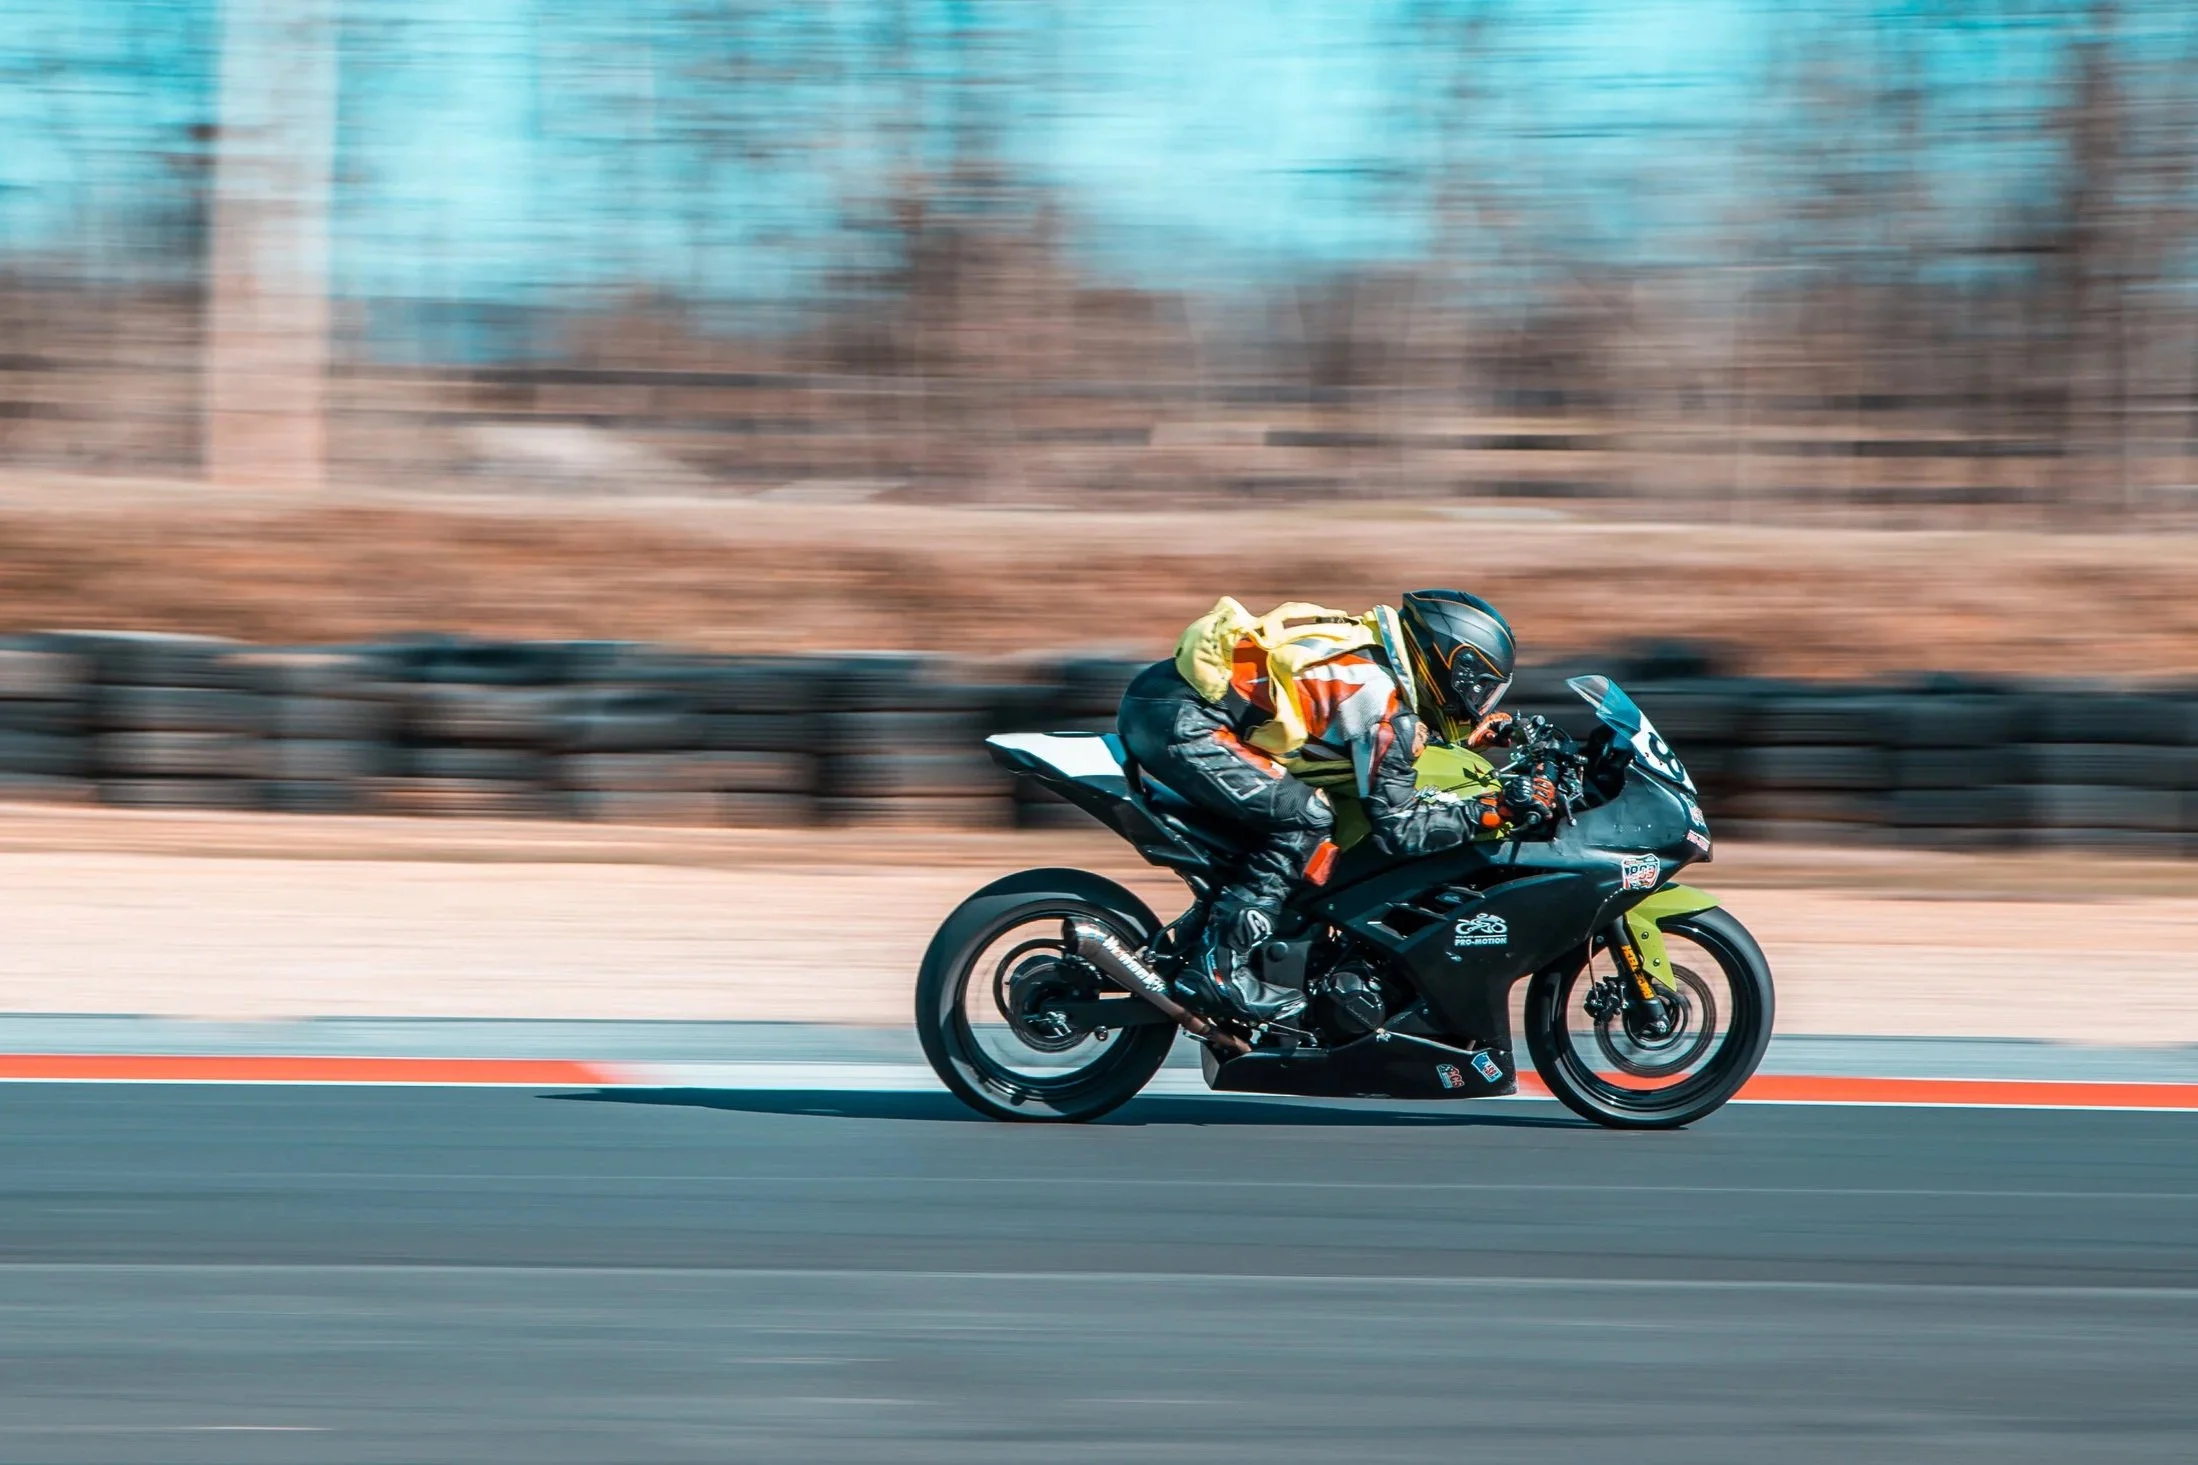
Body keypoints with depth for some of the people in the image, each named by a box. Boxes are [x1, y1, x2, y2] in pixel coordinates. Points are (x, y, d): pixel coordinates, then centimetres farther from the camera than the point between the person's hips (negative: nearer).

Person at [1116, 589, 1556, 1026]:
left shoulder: (1367, 648, 16)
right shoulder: (1384, 699, -11)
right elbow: (1396, 827, -12)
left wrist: (1477, 732, 29)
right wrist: (1495, 810, -10)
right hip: (1175, 719, -10)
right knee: (1305, 817, -13)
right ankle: (1218, 967, -14)